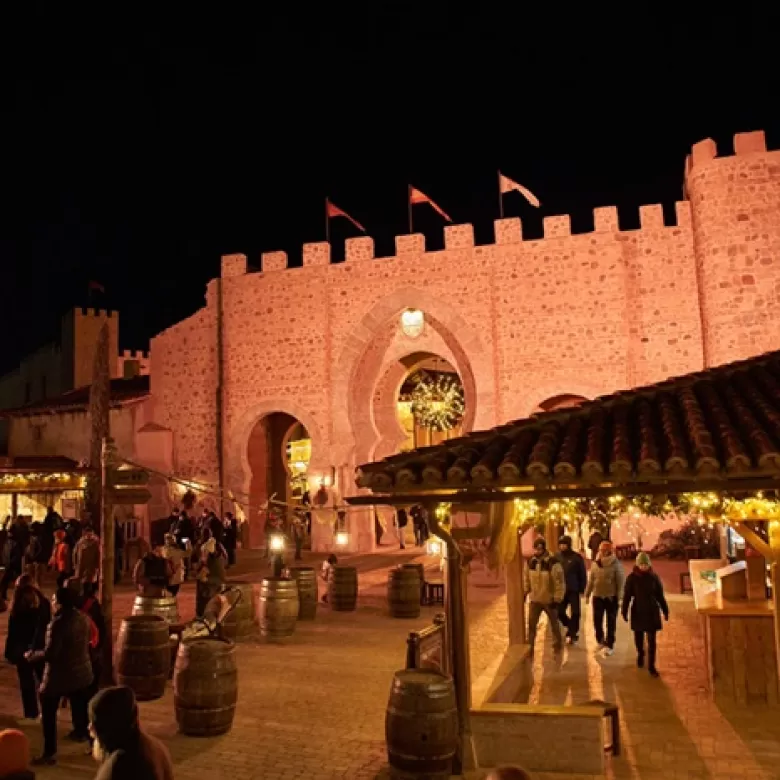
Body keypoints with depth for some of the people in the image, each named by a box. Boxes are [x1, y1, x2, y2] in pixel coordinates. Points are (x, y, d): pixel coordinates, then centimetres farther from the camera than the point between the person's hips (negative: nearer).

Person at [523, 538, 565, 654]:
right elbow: (526, 578, 9)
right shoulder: (530, 562, -4)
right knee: (531, 624, 3)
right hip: (535, 600, 4)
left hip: (549, 600, -3)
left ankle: (557, 644, 40)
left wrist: (557, 599, -17)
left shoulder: (553, 563, -21)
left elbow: (559, 582, -17)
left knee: (554, 624, 18)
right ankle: (529, 647, 14)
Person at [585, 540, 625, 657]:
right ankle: (600, 641, 31)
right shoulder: (595, 564, 1)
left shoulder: (616, 564, -11)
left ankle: (609, 645, 14)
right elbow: (591, 580, 8)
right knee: (597, 621, 10)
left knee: (611, 622, 5)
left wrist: (619, 597, -12)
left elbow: (620, 581, -9)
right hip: (597, 596, 4)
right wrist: (587, 594, 9)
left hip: (611, 597, -4)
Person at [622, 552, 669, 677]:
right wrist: (625, 612, -8)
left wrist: (665, 610, 6)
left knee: (651, 640, -1)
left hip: (652, 612, 0)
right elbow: (627, 596, -5)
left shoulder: (654, 577, -4)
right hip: (638, 612, 0)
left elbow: (660, 595, 4)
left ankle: (651, 665, 7)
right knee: (638, 637, 14)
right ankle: (640, 654, 42)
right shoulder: (632, 578, -8)